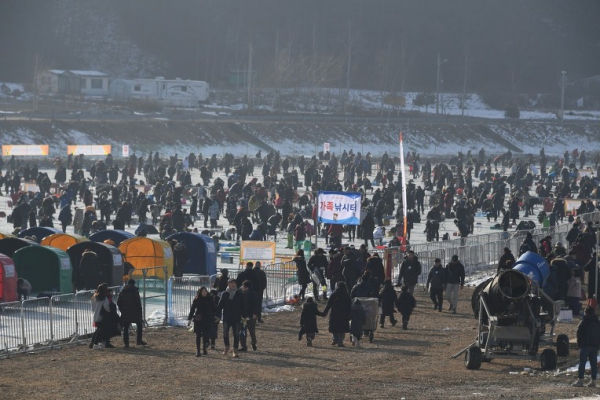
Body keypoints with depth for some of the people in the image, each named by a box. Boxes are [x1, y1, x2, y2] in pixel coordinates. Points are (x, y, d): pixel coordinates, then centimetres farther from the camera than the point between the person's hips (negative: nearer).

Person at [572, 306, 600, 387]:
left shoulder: (583, 322, -8)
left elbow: (579, 334, -7)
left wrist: (579, 344, 2)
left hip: (585, 345, -5)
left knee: (582, 363, -4)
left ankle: (580, 380, -9)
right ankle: (593, 381, 4)